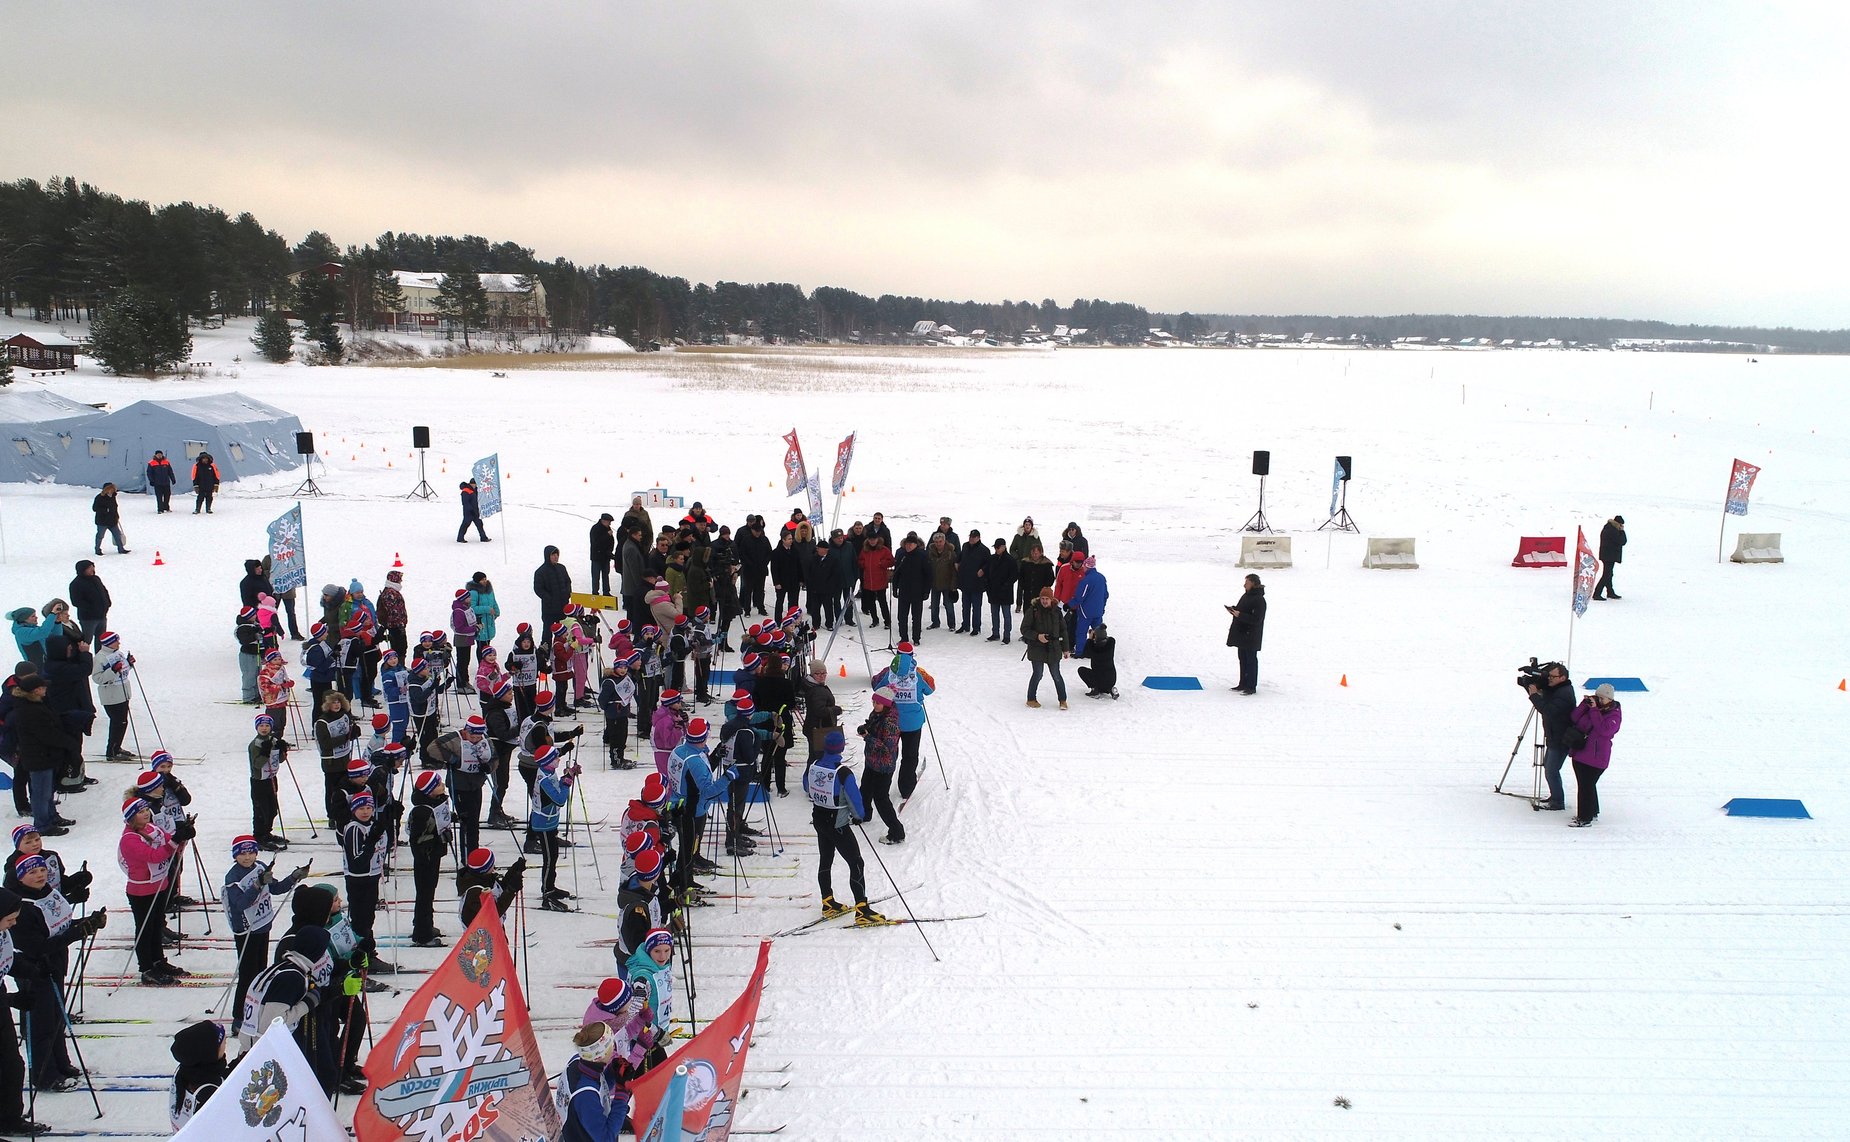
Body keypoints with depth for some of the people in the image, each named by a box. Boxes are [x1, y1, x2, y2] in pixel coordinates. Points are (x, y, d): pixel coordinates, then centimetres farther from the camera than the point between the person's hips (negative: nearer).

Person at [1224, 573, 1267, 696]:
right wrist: (1234, 610, 1)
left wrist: (1239, 615, -25)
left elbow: (1256, 619, -22)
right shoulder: (1246, 596, 11)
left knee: (1251, 660, -2)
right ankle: (1243, 684, 22)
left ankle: (1252, 687, 4)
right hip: (1241, 634, 9)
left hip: (1251, 637, -9)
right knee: (1243, 659, 14)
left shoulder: (1259, 600, -18)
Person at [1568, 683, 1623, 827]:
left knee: (1587, 786, -6)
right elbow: (1575, 718, 2)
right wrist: (1584, 703, -9)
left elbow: (1604, 730, -24)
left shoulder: (1614, 714, -8)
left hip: (1596, 757, -7)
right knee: (1584, 784, 18)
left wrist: (1594, 710, -24)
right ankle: (1592, 812, 34)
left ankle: (1585, 818, 3)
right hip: (1579, 753, 7)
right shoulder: (1591, 705, 9)